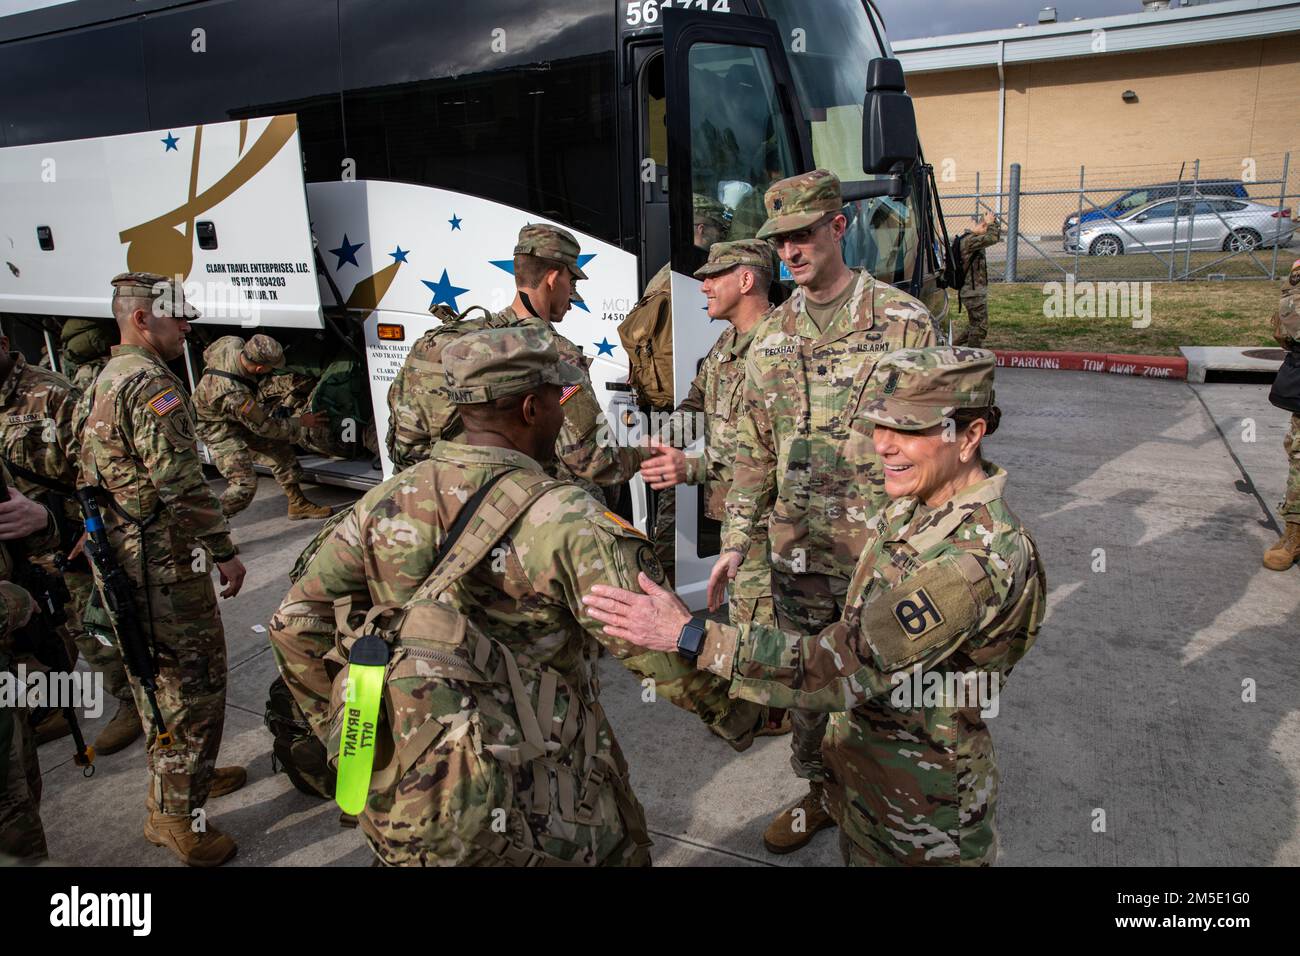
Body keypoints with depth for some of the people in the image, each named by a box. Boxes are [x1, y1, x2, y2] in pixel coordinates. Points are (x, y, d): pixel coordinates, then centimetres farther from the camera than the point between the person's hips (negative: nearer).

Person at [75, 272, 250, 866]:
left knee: (158, 678, 22)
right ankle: (178, 817, 10)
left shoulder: (101, 383, 15)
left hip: (122, 561, 11)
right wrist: (224, 551, -17)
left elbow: (95, 479, 20)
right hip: (165, 566, -11)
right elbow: (183, 485, -23)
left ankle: (188, 773, 40)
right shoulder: (152, 384, -18)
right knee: (192, 683, 0)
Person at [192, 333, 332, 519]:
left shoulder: (232, 342, -23)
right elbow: (264, 427, -23)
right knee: (245, 484, -13)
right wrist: (301, 422, -11)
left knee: (279, 448, 6)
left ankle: (298, 504, 17)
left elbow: (207, 354, 3)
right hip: (218, 427, -9)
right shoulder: (236, 396, -41)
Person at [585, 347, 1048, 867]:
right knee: (857, 853, 26)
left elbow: (849, 664, -35)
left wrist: (689, 635, -37)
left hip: (921, 809, -7)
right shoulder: (918, 502, -4)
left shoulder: (981, 556, -33)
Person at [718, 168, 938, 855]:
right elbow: (754, 451, 10)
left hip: (882, 554, -4)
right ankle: (817, 792, 39)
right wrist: (736, 541, 6)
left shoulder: (903, 322, -8)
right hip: (797, 552, 5)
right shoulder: (771, 338, 7)